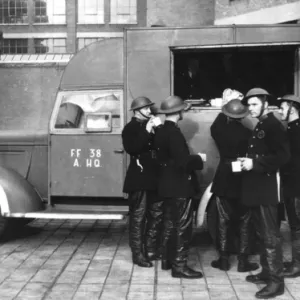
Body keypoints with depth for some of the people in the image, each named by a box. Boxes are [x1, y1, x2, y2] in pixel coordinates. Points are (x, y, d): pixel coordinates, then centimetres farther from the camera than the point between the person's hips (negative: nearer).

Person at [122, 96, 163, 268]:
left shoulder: (150, 125, 14)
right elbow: (130, 148, -21)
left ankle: (151, 250, 25)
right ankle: (138, 254, 7)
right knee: (138, 217, -1)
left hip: (154, 177, 7)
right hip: (139, 178, -7)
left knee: (157, 215, 12)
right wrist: (146, 132, -23)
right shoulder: (130, 128, -4)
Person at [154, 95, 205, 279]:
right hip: (179, 186, -9)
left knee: (170, 224, 17)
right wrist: (199, 159, -10)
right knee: (183, 226, -2)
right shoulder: (174, 133, -20)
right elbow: (183, 161, -26)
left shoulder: (161, 132, 9)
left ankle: (167, 260, 26)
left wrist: (193, 160, 13)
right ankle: (179, 266, 3)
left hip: (168, 184, 9)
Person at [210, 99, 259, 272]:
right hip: (243, 179, -2)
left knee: (224, 221, 11)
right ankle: (243, 261, 10)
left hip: (224, 178, 2)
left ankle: (224, 260, 14)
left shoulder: (219, 130, -6)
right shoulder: (247, 133, -13)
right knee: (245, 221, 8)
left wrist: (223, 113, 23)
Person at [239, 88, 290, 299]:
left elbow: (283, 156, -21)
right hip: (256, 188, 10)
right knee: (262, 234, 16)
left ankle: (276, 281, 1)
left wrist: (255, 164, -20)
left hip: (266, 188, -9)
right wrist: (248, 160, 4)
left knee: (271, 235, -5)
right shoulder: (259, 127, 17)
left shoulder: (274, 125, -11)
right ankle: (267, 273, 27)